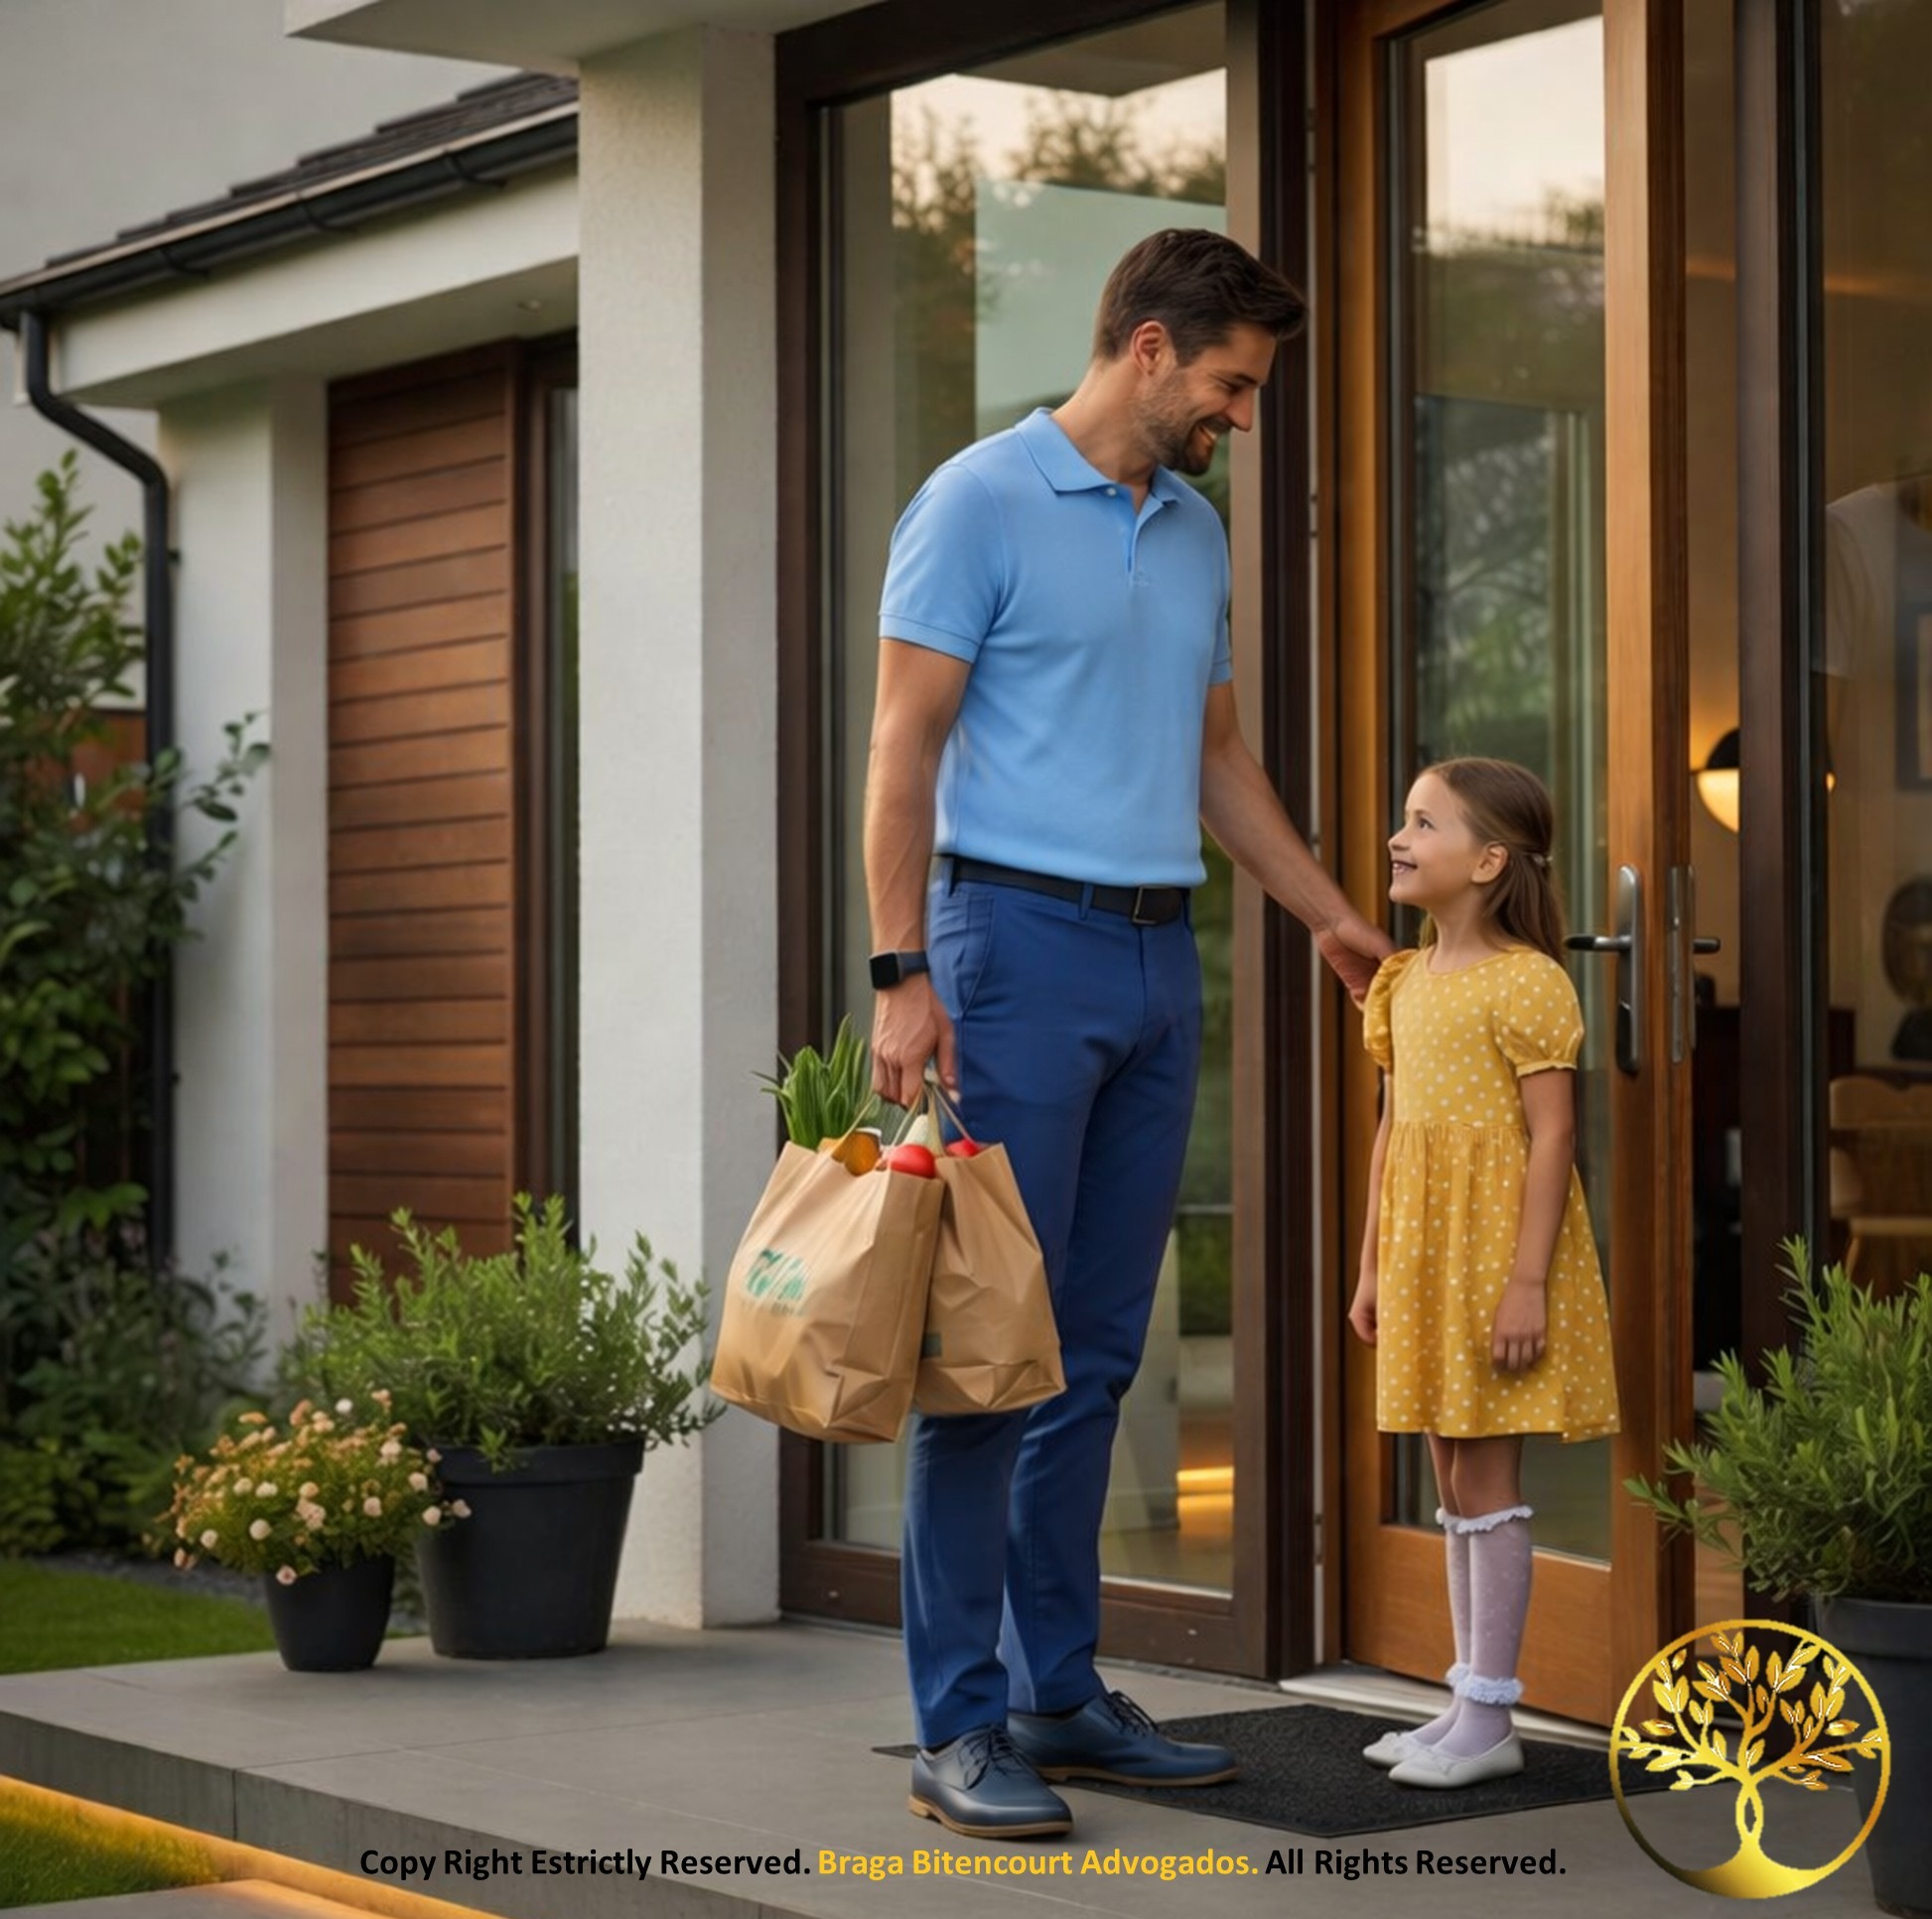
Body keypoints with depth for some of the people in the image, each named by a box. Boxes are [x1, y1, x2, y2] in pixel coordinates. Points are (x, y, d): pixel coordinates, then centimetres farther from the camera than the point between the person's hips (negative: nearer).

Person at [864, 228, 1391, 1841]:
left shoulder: (1198, 531, 16)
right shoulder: (981, 503, -7)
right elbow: (905, 747, -10)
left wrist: (1333, 916, 23)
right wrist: (901, 973, -17)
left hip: (1159, 965, 7)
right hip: (1020, 940, -7)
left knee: (1099, 1349, 9)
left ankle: (1059, 1691, 16)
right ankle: (961, 1723, -3)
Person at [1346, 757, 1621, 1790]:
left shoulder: (1525, 983, -12)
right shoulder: (1406, 985, 12)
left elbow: (1553, 1136, -16)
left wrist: (1527, 1282, -21)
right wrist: (1371, 1267, 14)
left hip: (1495, 1258, -8)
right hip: (1423, 1260, 8)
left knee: (1487, 1479, -4)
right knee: (1453, 1482, 12)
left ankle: (1489, 1718, 2)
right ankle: (1468, 1705, 19)